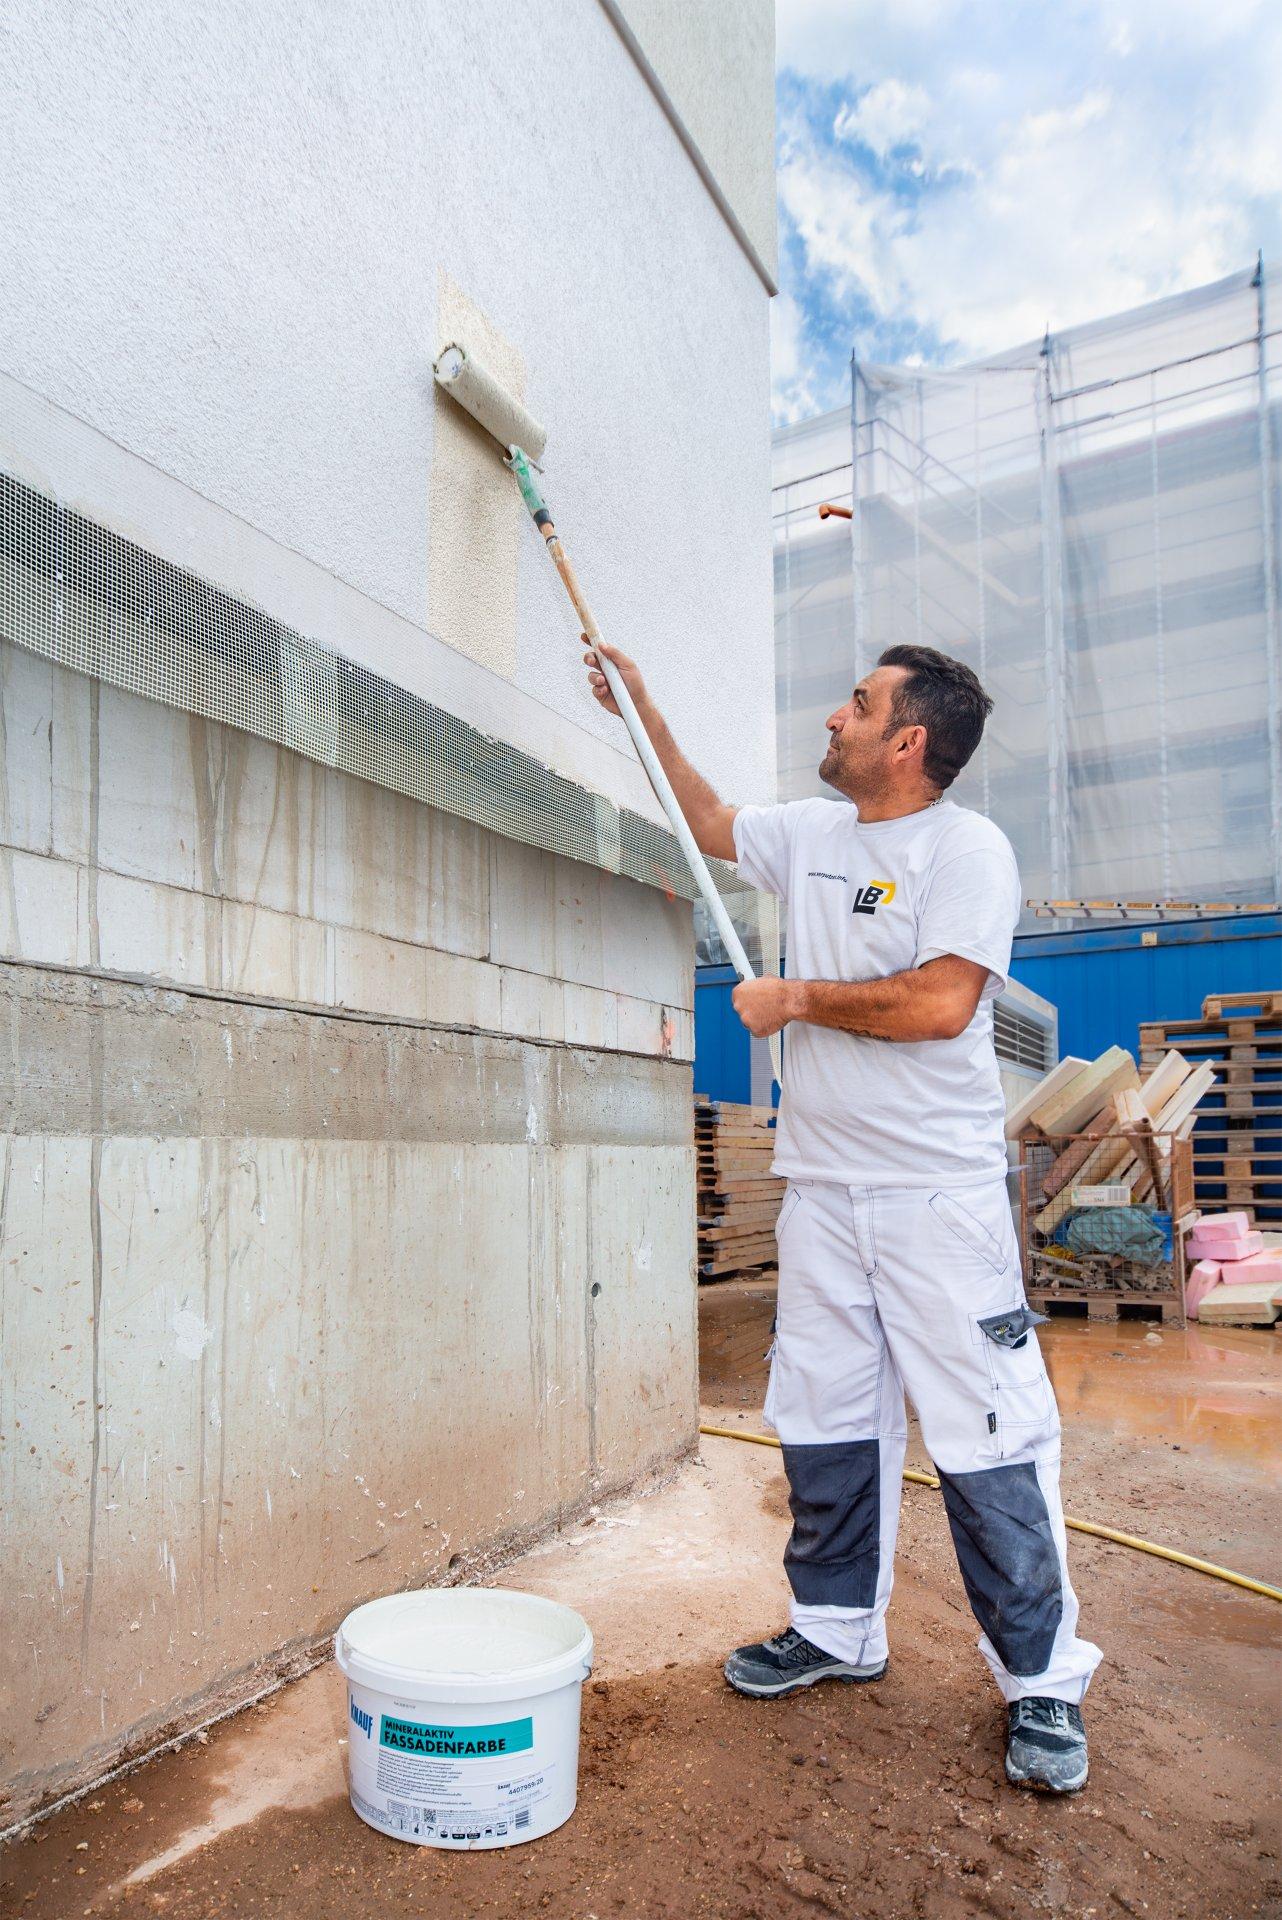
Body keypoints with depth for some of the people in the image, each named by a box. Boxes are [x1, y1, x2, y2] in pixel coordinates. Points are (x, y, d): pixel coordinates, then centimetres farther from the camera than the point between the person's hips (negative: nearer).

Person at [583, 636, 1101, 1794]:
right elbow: (709, 819, 29)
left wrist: (796, 998, -11)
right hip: (822, 1189, 7)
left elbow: (938, 1003, -22)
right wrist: (642, 712, 28)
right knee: (825, 1424, 14)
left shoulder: (968, 848, -10)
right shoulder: (812, 834, 11)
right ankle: (838, 1630, 32)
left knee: (986, 1438, -2)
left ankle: (1043, 1680, 17)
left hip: (939, 1192, -6)